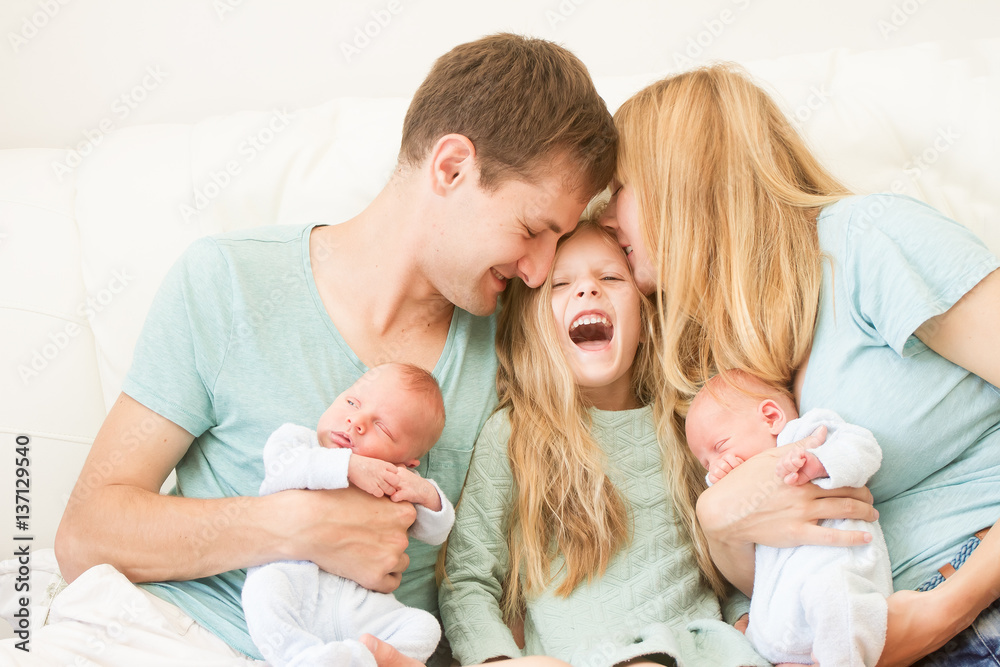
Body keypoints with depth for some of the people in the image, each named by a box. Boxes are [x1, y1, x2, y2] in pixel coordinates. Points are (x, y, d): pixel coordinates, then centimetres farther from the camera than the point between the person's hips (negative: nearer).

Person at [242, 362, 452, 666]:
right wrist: (348, 467, -20)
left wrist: (425, 493, -3)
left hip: (359, 605, 3)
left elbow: (435, 533, 18)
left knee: (424, 627, -17)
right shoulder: (294, 437, 11)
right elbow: (280, 468, -13)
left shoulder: (394, 483, 19)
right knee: (263, 585, -35)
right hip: (293, 576, -3)